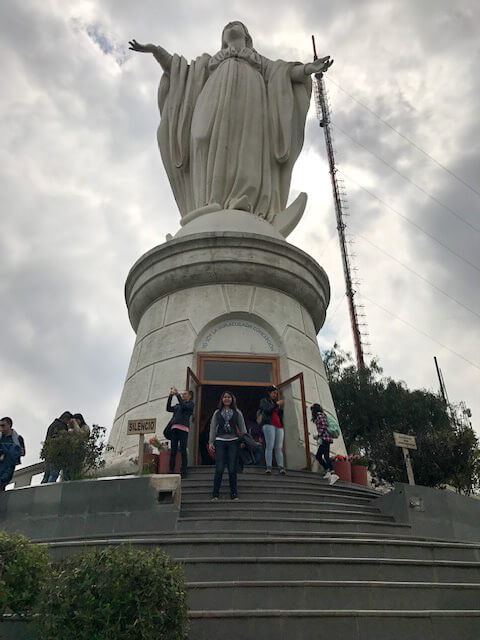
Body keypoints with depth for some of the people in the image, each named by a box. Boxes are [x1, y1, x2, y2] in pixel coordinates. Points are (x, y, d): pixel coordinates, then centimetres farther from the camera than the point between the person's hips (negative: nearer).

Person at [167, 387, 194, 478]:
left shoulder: (190, 404, 9)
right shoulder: (177, 405, 26)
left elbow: (184, 406, -9)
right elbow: (169, 408, 16)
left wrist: (177, 394, -10)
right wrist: (170, 396, 10)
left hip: (183, 428, -6)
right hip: (174, 428, 6)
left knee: (183, 451, -6)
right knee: (173, 451, 3)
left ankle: (183, 472, -3)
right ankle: (171, 471, 6)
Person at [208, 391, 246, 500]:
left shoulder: (237, 412, 10)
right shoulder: (217, 413, 12)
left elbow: (242, 427, 9)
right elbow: (213, 428, 10)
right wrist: (211, 442, 2)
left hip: (233, 442, 0)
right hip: (220, 441, 0)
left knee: (232, 469, 1)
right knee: (219, 469, -6)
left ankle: (234, 494, 9)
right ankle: (215, 494, 2)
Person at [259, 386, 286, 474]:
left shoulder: (276, 402, 25)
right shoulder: (264, 401, 12)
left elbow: (281, 415, 21)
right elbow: (267, 409, -8)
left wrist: (281, 407, 4)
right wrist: (276, 404, -5)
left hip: (279, 426, 5)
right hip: (269, 425, -5)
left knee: (279, 447, -5)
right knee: (270, 446, -12)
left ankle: (281, 467, -12)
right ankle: (268, 467, -15)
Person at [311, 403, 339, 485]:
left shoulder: (320, 415, -4)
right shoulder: (319, 416, 24)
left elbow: (324, 426, -15)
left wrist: (319, 437, -18)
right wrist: (318, 436, 25)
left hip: (325, 438, -10)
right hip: (324, 439, 10)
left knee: (326, 456, -17)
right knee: (318, 456, 11)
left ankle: (333, 474, -23)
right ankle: (328, 471, 10)